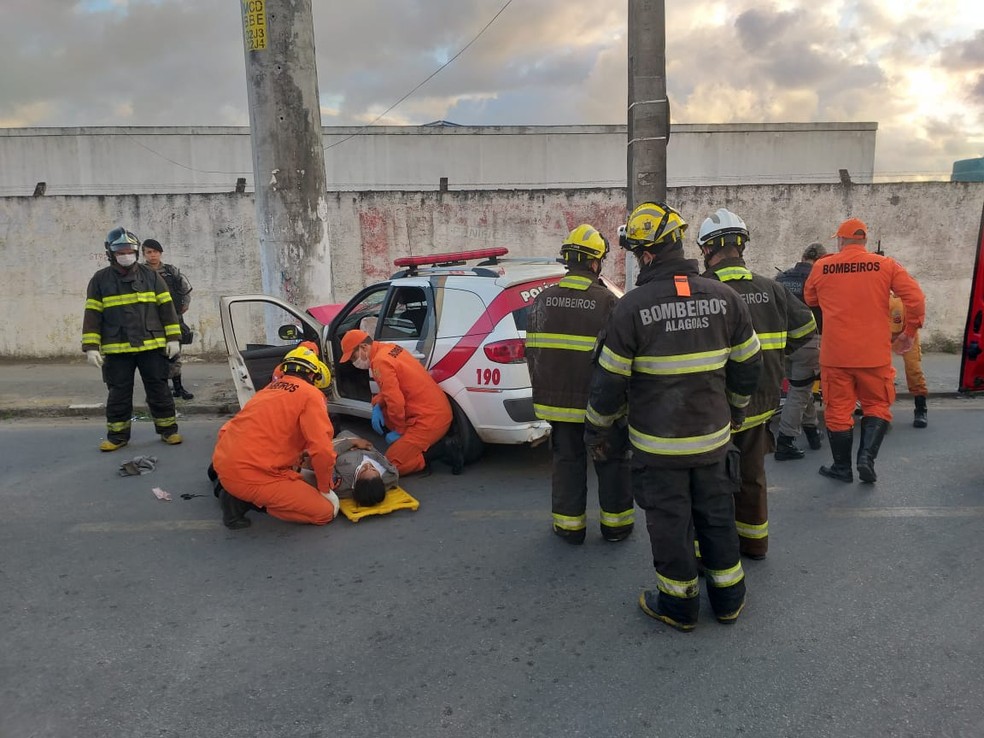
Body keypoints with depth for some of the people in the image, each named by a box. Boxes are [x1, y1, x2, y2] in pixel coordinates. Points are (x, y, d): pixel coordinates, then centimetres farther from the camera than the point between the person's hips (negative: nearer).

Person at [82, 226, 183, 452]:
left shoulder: (150, 276, 5)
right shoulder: (100, 280, 4)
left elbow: (166, 307, 4)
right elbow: (92, 315, 3)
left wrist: (173, 338, -1)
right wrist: (91, 347, -4)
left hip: (152, 346, 0)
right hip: (116, 350, 0)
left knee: (159, 390, 6)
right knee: (119, 394, 7)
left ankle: (168, 430, 15)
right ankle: (117, 436, 18)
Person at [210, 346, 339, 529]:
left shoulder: (269, 389, 17)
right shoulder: (310, 394, -6)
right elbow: (322, 449, -15)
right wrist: (325, 488, 0)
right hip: (251, 475, -9)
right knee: (327, 510, -3)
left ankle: (224, 481, 20)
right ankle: (246, 499, -4)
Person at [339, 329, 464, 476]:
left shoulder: (380, 361, -16)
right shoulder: (390, 348, 12)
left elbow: (396, 402, -20)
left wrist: (399, 431, -5)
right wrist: (377, 406, 8)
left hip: (430, 420, -10)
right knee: (379, 405, 23)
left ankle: (444, 448, -5)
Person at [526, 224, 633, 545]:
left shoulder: (542, 300, 3)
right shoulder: (607, 301, -12)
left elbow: (532, 351, 9)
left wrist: (543, 392, 19)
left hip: (556, 399, 4)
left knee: (567, 461, 14)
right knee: (611, 463, 12)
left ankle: (569, 525, 21)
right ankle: (615, 524, 23)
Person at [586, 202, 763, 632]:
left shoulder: (633, 306, -16)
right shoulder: (724, 297, -2)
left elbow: (610, 380, -12)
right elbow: (748, 365, 7)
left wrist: (597, 430, 3)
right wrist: (735, 411, 23)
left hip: (657, 442, -4)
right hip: (713, 434, 5)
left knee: (669, 522, 10)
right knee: (717, 515, 19)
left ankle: (679, 605, 25)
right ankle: (728, 598, 33)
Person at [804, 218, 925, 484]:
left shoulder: (821, 267, 0)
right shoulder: (886, 265, 0)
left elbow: (809, 301, 15)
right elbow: (916, 298, -4)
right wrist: (910, 332, 8)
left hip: (835, 354, 0)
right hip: (874, 353, 0)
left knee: (838, 410, 9)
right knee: (877, 406, 16)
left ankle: (842, 468, 17)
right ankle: (867, 457, 0)